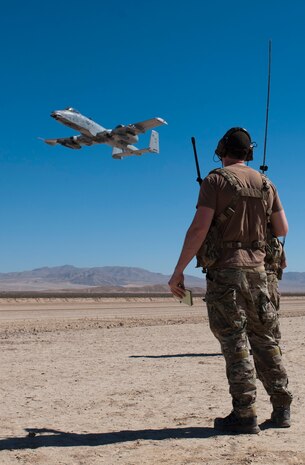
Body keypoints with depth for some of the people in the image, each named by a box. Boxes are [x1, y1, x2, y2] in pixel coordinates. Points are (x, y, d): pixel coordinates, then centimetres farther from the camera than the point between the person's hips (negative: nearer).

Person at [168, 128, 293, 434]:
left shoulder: (216, 180, -5)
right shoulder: (266, 184, 11)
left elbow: (199, 227, -15)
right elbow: (282, 230, 13)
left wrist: (178, 271, -12)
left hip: (225, 270, -5)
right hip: (256, 269, 5)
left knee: (235, 342, -3)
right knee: (263, 339, 13)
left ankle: (244, 415, 0)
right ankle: (281, 409, 18)